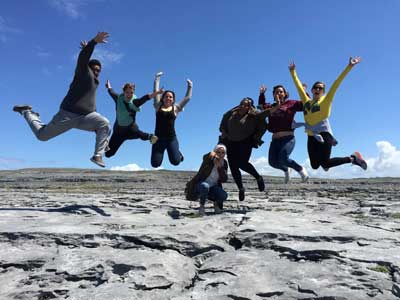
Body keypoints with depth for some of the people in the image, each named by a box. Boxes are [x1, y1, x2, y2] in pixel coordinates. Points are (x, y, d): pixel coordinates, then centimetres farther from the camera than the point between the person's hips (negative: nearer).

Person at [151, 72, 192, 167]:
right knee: (155, 164, -3)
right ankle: (160, 154, 35)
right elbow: (156, 92, 10)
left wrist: (189, 86, 12)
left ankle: (178, 153, 30)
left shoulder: (175, 108, 7)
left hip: (171, 139, 0)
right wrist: (157, 79, 15)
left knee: (175, 161, -9)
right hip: (159, 139, 0)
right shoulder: (158, 106, 7)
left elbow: (187, 98, 11)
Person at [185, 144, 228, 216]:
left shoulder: (224, 163, -2)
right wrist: (214, 156, -62)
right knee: (205, 186, -39)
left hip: (213, 187, 4)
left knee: (224, 195, -25)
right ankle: (201, 206, -14)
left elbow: (224, 180, -10)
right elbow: (205, 157, -41)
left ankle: (217, 203, 11)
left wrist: (220, 167, -23)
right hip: (201, 184, -3)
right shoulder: (208, 159, -15)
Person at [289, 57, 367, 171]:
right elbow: (298, 85, 22)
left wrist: (349, 66, -2)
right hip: (312, 137, 4)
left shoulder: (326, 101, 5)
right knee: (315, 165, 1)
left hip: (324, 134, -4)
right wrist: (293, 71, 27)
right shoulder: (306, 101, 14)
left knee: (325, 164, -10)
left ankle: (352, 158, 11)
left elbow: (336, 83, 0)